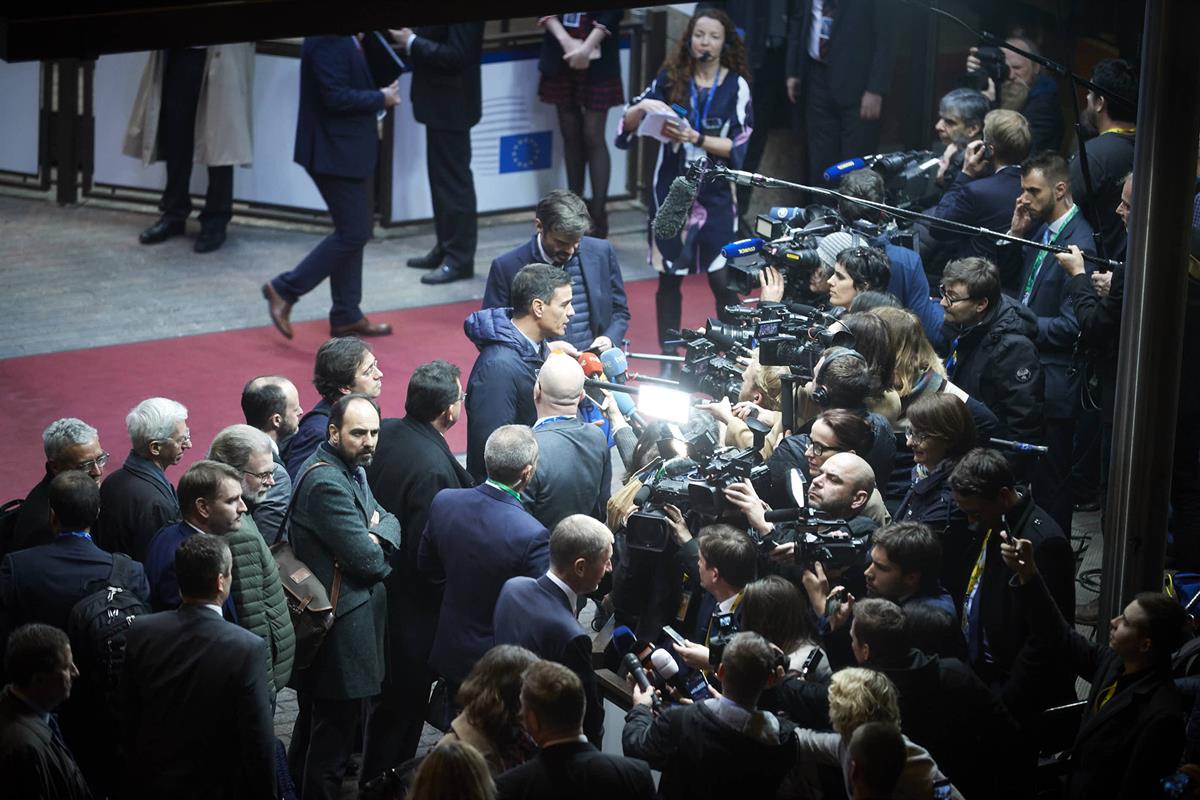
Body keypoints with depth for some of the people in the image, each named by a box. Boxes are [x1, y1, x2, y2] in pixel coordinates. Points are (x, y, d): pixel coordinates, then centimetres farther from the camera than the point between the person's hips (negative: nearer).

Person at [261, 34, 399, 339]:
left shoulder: (344, 39, 9)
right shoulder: (327, 41, -22)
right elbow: (336, 97, -26)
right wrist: (381, 99, -15)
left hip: (349, 150, 10)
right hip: (337, 152, -10)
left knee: (352, 233, 15)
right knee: (354, 233, -6)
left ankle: (346, 315, 22)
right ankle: (284, 290, 2)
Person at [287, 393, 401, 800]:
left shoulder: (351, 469, 11)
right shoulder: (326, 482, -23)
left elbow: (390, 521, 9)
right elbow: (367, 560, -24)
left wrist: (376, 535, -14)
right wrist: (375, 547, -1)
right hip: (341, 629, -11)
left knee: (314, 721, 22)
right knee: (334, 727, -3)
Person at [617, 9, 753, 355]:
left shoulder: (736, 86, -1)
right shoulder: (671, 78, 2)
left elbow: (737, 146, -7)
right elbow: (628, 125, 0)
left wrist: (695, 138, -20)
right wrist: (642, 108, -21)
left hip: (715, 193, -1)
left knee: (722, 279, -6)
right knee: (669, 277, 6)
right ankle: (668, 358, 15)